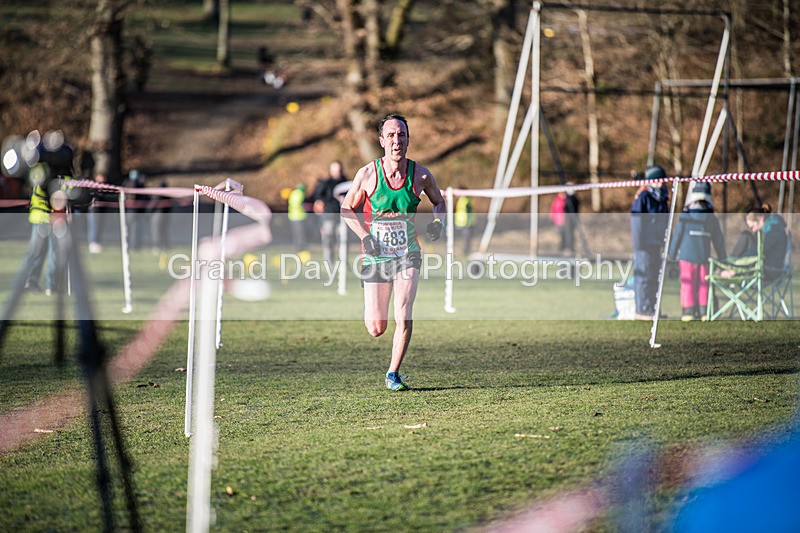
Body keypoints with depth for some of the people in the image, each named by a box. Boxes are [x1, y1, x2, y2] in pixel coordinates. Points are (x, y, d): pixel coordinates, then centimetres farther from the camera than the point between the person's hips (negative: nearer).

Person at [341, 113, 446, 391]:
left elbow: (439, 202, 15)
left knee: (403, 317, -17)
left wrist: (438, 222, -6)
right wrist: (365, 236, -11)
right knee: (376, 328, 1)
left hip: (408, 254, 0)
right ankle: (371, 307, 39)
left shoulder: (420, 175, -5)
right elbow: (347, 209, 4)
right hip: (376, 254, 0)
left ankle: (393, 374, 2)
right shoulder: (367, 174, -9)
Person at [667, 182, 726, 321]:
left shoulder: (685, 217, -7)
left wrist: (672, 255, 6)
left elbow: (677, 236, -4)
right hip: (704, 257, 3)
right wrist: (722, 259, 18)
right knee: (703, 284, 11)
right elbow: (719, 241, 8)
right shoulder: (712, 219, 1)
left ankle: (688, 311, -2)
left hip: (687, 256, -3)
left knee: (688, 284, 2)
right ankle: (703, 311, 10)